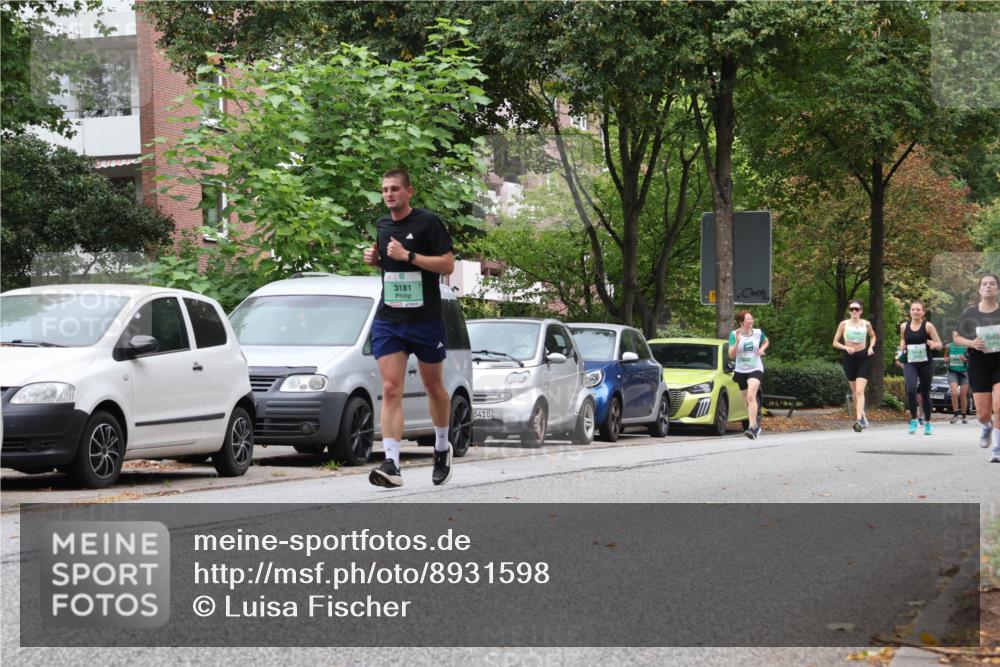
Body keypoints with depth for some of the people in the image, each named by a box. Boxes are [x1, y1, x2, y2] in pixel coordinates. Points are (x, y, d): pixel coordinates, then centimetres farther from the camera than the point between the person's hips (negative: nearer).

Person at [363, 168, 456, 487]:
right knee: (390, 390, -10)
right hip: (388, 320, 4)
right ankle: (392, 465, -17)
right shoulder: (381, 225, 10)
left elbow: (448, 265, -12)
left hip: (426, 318, -4)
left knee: (433, 387, 12)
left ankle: (442, 447, 36)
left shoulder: (428, 222, -7)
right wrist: (374, 259, 4)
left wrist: (408, 255, -20)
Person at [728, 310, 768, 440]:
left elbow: (766, 341, 21)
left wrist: (762, 349, 0)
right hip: (741, 371, 2)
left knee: (751, 396, -23)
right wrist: (737, 342, -27)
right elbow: (731, 355, -12)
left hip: (756, 369, -2)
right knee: (747, 401, 11)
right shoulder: (734, 335, -5)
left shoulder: (758, 333, -1)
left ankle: (752, 427, -29)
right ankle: (756, 427, 29)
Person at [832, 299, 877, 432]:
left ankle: (859, 420, -26)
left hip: (863, 358, -2)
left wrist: (871, 347, 3)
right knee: (854, 392, 11)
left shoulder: (866, 324, 3)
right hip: (849, 358, 2)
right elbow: (835, 342, 2)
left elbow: (872, 337, 22)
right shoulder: (844, 324, 0)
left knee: (860, 391, -16)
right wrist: (846, 347, -16)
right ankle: (862, 417, 29)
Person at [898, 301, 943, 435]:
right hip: (910, 364, 1)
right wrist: (902, 347, 1)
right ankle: (913, 419, -6)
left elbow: (940, 344, -2)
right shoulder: (904, 326, 4)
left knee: (925, 393, 7)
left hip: (925, 364, -1)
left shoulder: (928, 326, -4)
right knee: (911, 390, -21)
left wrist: (934, 344, -24)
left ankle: (927, 423, 24)